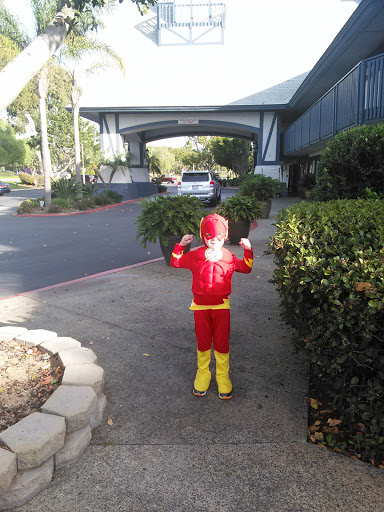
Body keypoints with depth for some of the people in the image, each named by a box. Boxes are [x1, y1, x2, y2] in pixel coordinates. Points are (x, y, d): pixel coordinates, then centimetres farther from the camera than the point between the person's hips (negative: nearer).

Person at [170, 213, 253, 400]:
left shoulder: (228, 257, 2)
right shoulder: (195, 255, -2)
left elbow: (246, 268, 16)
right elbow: (176, 263, 9)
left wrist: (248, 251, 2)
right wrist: (181, 245, -3)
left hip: (221, 305, 0)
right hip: (200, 305, 0)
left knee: (222, 343, 7)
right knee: (203, 343, 12)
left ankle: (222, 376, 25)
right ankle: (202, 374, 31)